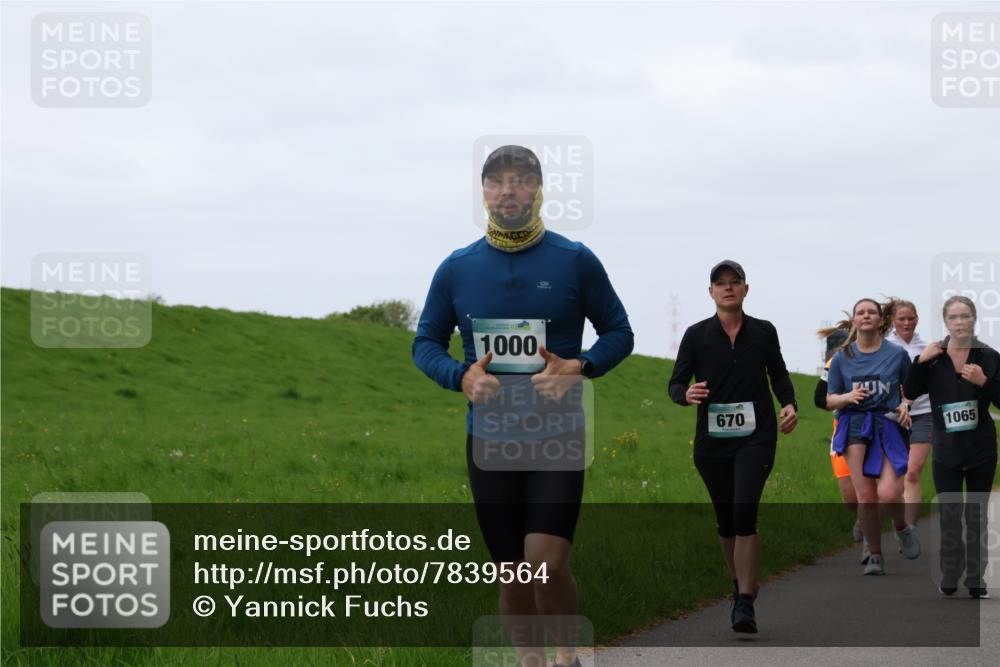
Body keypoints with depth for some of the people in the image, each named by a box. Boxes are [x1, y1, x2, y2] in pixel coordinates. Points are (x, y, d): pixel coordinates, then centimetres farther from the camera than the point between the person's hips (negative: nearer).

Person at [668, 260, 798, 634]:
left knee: (744, 511, -17)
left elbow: (779, 374, 18)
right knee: (725, 520, 10)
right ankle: (741, 585, 33)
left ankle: (745, 604, -18)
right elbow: (675, 384, 4)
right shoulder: (697, 335, 2)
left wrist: (789, 404, 0)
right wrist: (686, 394, -20)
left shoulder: (764, 332, 4)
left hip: (756, 437, -2)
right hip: (712, 440, 2)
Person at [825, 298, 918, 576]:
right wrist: (848, 396, -10)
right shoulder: (842, 358, 7)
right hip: (855, 426, 1)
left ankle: (901, 526, 17)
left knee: (888, 494, -19)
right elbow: (830, 401, 11)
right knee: (866, 498, -8)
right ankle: (874, 556, 10)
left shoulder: (897, 354, 4)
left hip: (889, 426, -1)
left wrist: (906, 405, -5)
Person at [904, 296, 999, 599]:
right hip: (946, 449, 0)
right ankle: (949, 577, 8)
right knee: (949, 516, 1)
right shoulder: (934, 356, 0)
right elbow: (910, 392, -4)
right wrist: (920, 361, -17)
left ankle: (976, 578, 12)